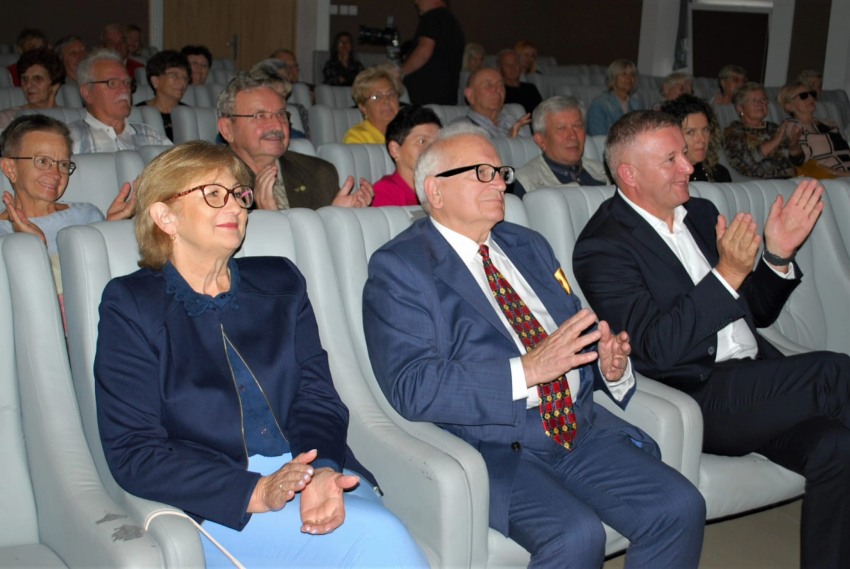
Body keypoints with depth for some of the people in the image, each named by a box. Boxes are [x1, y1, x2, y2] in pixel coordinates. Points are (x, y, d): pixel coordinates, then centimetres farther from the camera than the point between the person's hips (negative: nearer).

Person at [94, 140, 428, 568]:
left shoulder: (280, 282, 16)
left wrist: (323, 471, -15)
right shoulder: (130, 304, 4)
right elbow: (132, 451, -4)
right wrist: (255, 492, -17)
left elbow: (317, 397, 8)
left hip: (317, 471, 4)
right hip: (216, 507, -3)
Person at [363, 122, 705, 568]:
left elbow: (576, 335, 21)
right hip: (490, 445, -6)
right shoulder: (399, 268, -5)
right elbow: (413, 388, -16)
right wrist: (527, 371, -23)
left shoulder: (528, 245, 19)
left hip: (580, 426, 7)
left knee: (680, 507, -12)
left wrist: (610, 365, -3)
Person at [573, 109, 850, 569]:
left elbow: (757, 312, 19)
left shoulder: (700, 214, 16)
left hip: (755, 385, 7)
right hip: (697, 400, -6)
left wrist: (778, 255, 0)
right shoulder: (602, 247, -7)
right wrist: (727, 274, -23)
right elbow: (659, 347, -17)